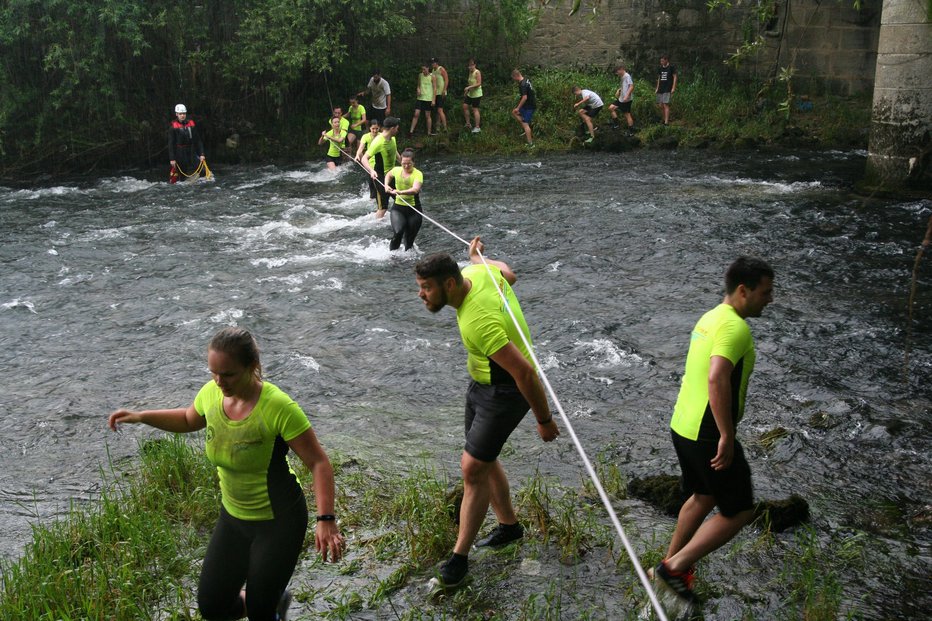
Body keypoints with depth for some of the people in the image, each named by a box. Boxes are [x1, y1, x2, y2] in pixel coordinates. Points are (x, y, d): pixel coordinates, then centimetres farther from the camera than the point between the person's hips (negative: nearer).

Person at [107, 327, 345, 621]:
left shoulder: (278, 407, -27)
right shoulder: (211, 393, -9)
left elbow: (319, 463, -23)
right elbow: (189, 420, 15)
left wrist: (326, 520, -32)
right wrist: (141, 416, 3)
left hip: (279, 521, -6)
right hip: (234, 517, 6)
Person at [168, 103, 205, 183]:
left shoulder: (191, 124, 6)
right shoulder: (173, 127, -5)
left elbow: (198, 140, 8)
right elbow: (171, 144, -5)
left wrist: (201, 154, 1)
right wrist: (172, 159, -11)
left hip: (191, 152, 4)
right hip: (179, 154, -4)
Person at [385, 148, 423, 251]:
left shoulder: (418, 174, -11)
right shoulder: (396, 170, 2)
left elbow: (415, 189, -31)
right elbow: (388, 175, 28)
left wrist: (400, 192, -44)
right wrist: (386, 185, 11)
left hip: (414, 210, -2)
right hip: (398, 208, 2)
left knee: (409, 240, 7)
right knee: (398, 232, -24)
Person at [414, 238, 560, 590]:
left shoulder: (478, 322, -37)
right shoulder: (477, 272, -11)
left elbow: (524, 372, -33)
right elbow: (508, 275, 14)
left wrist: (544, 421, -22)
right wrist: (477, 255, 33)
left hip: (505, 392, -10)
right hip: (482, 384, 10)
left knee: (472, 467, -9)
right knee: (483, 459, 19)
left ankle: (459, 559, 3)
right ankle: (509, 525, 38)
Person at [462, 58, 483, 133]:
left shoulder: (477, 72, -15)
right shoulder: (470, 72, 11)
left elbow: (479, 83, -21)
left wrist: (469, 87, -25)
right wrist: (466, 91, 17)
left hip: (476, 94, -9)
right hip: (470, 94, 9)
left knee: (475, 109, -6)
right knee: (465, 106, 3)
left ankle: (477, 127, 2)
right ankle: (468, 124, 13)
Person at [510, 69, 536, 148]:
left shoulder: (522, 85, -24)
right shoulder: (526, 80, 6)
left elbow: (524, 97, -29)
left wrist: (518, 108, -21)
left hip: (529, 106, -10)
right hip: (532, 103, 10)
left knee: (525, 124, -4)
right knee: (514, 113, 20)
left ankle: (530, 143, 0)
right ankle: (526, 129, 18)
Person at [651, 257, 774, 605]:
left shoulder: (711, 317, 12)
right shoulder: (735, 327, -19)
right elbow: (717, 378, -33)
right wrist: (727, 437, -29)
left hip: (682, 427, 10)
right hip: (708, 436, -10)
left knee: (703, 496, 26)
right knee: (739, 511, 5)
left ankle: (671, 564, 38)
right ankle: (675, 567, 6)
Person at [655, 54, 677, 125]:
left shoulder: (671, 68, -3)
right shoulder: (660, 69, 14)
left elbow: (675, 77, -3)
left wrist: (673, 88, -10)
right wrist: (657, 88, 16)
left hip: (667, 90, -7)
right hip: (660, 90, 7)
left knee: (666, 105, -13)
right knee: (660, 105, 6)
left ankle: (666, 122, -13)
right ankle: (665, 119, 23)